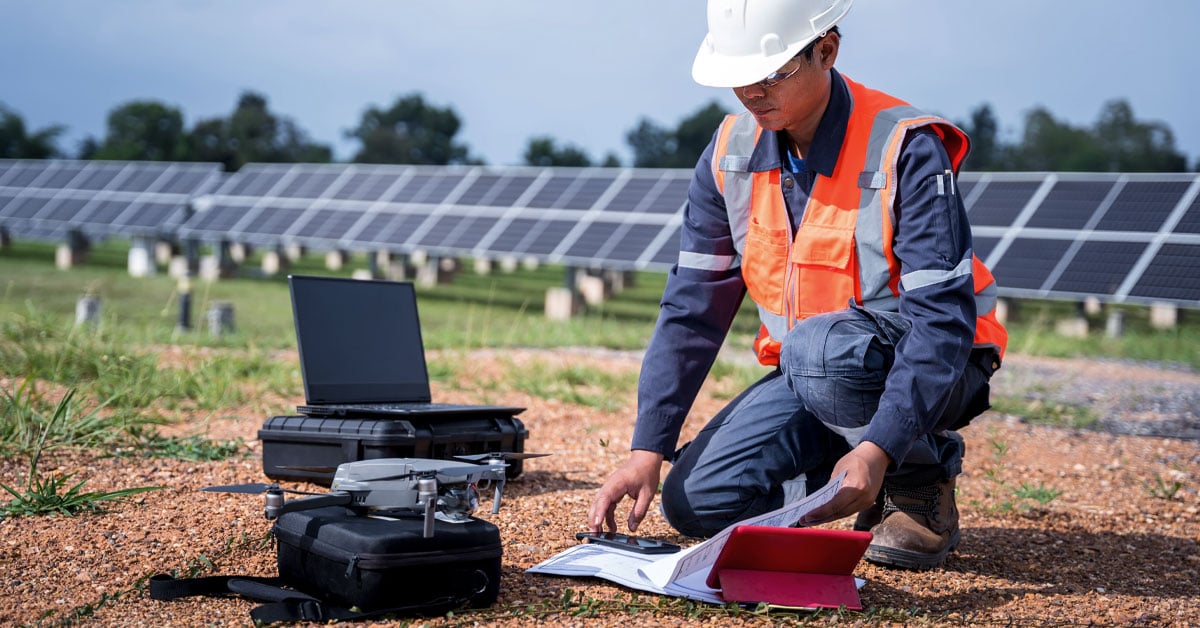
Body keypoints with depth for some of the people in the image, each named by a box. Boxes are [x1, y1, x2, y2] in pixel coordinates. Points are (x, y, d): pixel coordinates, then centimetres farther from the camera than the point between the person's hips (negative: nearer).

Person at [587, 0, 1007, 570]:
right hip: (808, 375, 6)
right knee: (696, 502, -12)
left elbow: (943, 317, -27)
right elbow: (692, 307, -3)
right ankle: (861, 479, 10)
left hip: (929, 370, -5)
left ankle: (922, 485, -9)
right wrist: (647, 449, -12)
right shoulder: (731, 153, -4)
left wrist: (881, 446, -39)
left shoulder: (906, 148, -22)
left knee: (820, 349, -37)